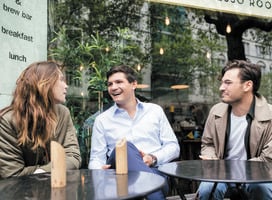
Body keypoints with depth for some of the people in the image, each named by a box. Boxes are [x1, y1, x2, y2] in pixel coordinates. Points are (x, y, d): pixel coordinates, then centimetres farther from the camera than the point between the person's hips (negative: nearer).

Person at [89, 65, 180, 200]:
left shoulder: (155, 110, 16)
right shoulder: (102, 120, 14)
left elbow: (173, 147, 13)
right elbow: (96, 158, 9)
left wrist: (154, 158, -9)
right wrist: (100, 170, -16)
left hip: (155, 170, -2)